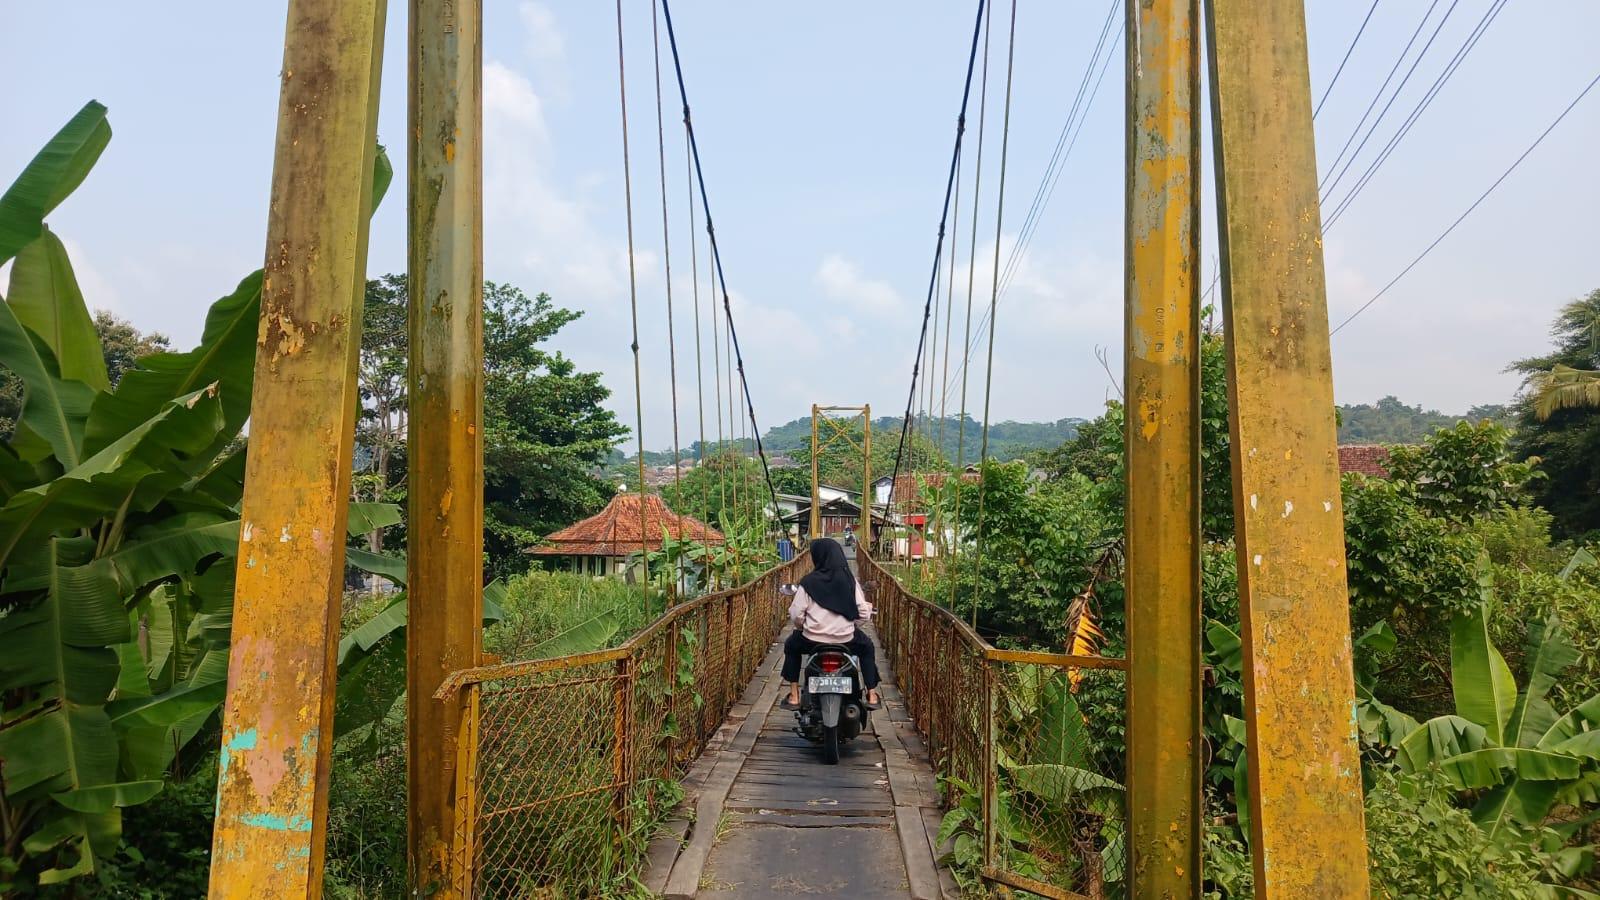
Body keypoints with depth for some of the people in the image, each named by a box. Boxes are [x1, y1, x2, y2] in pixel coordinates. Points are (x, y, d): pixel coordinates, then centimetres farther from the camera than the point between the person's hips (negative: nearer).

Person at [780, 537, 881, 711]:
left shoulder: (808, 582, -9)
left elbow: (796, 615, -7)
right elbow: (863, 614, -5)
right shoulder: (850, 581, -4)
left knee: (791, 646, 31)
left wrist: (803, 628, 15)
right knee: (867, 647, 32)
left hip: (812, 641, -1)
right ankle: (872, 695, 25)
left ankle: (794, 696, 27)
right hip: (846, 641, 1)